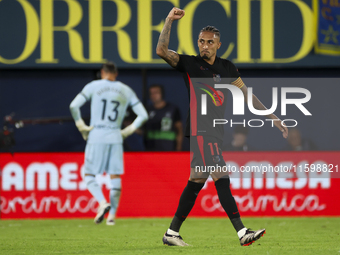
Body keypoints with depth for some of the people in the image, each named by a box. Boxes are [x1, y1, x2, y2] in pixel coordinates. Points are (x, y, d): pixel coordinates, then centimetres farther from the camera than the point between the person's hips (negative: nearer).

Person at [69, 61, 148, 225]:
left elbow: (74, 106, -8)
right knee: (115, 177, 9)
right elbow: (143, 115, 8)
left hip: (96, 137, -2)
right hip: (116, 138, 2)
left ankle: (102, 202, -20)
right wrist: (127, 131, 12)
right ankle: (112, 215, 6)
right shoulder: (126, 91, 10)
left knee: (89, 175, 4)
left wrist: (82, 127, 1)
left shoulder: (93, 86, 2)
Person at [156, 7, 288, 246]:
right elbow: (161, 50, -14)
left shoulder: (227, 67, 15)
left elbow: (246, 94, 19)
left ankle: (172, 233, 14)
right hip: (201, 130, -7)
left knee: (197, 182, 8)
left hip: (216, 132, 7)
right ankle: (242, 232, -20)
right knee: (221, 180, -14)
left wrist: (273, 117, 15)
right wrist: (169, 20, -21)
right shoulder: (190, 64, -1)